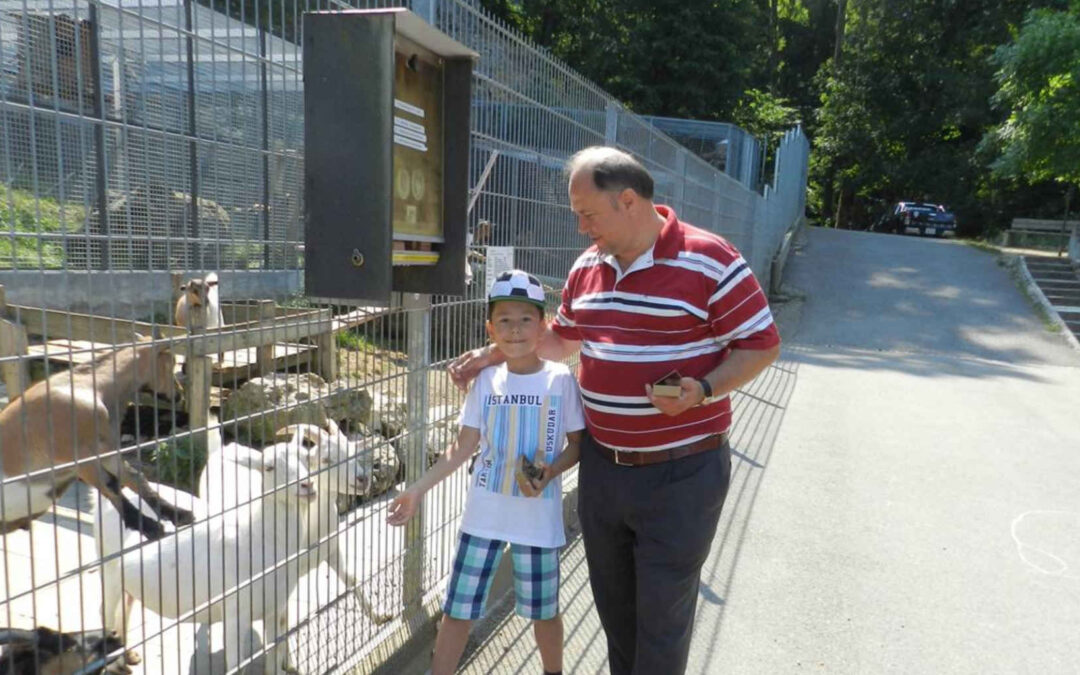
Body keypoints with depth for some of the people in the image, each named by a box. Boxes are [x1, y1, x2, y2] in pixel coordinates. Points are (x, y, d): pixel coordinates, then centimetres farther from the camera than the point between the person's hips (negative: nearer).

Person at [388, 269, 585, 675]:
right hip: (484, 513, 2)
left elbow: (578, 442, -1)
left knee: (543, 610, 17)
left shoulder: (560, 380, -9)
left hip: (538, 517, -2)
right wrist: (418, 489, 1)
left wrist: (551, 471, -20)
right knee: (457, 608, 10)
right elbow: (464, 446, 4)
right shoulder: (486, 380, -2)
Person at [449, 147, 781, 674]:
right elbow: (563, 339, 20)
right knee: (613, 606, 22)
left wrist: (703, 391, -25)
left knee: (663, 616, 10)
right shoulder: (587, 265, 6)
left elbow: (761, 345, -10)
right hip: (601, 467, 6)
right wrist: (492, 354, 13)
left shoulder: (710, 262, -14)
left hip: (680, 473, -6)